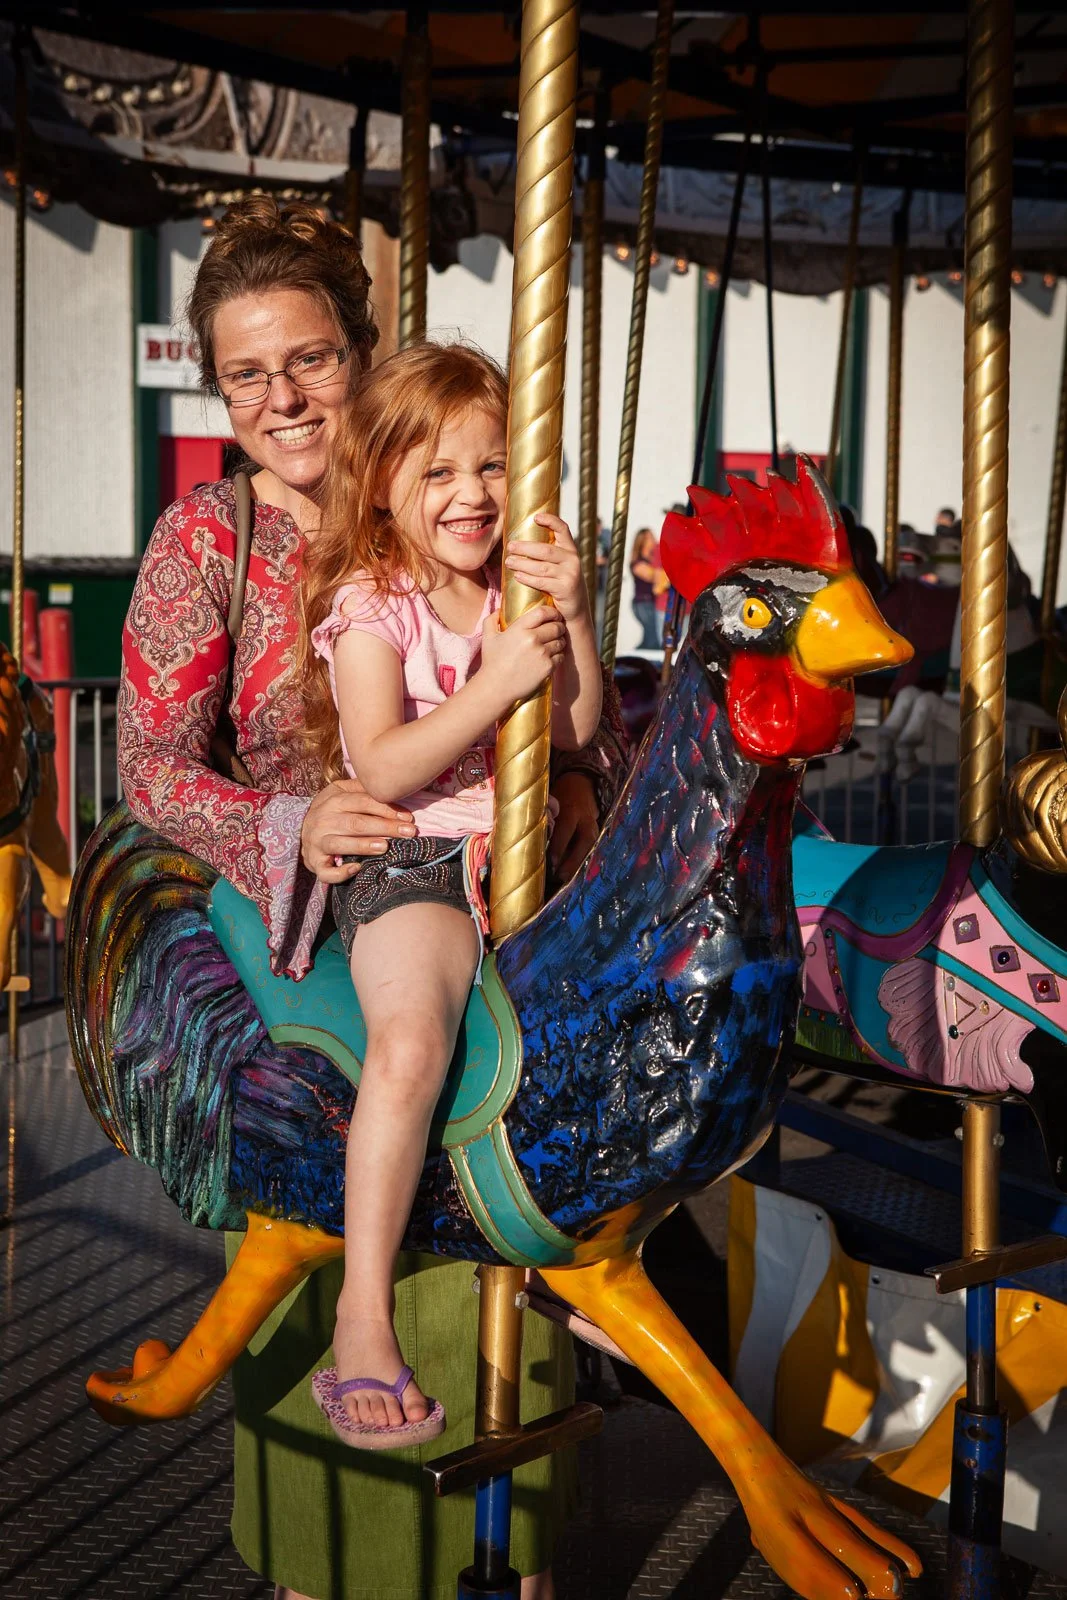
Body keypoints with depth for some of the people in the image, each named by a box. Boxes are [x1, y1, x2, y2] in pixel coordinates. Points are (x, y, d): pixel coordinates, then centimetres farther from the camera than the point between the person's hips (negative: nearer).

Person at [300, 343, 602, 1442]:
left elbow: (578, 732, 5)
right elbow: (384, 767, -14)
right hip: (409, 866, -6)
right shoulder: (368, 606, -2)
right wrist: (497, 683, -22)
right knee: (410, 1043, -31)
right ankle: (363, 1320, -22)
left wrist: (574, 618, -9)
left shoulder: (522, 588, 13)